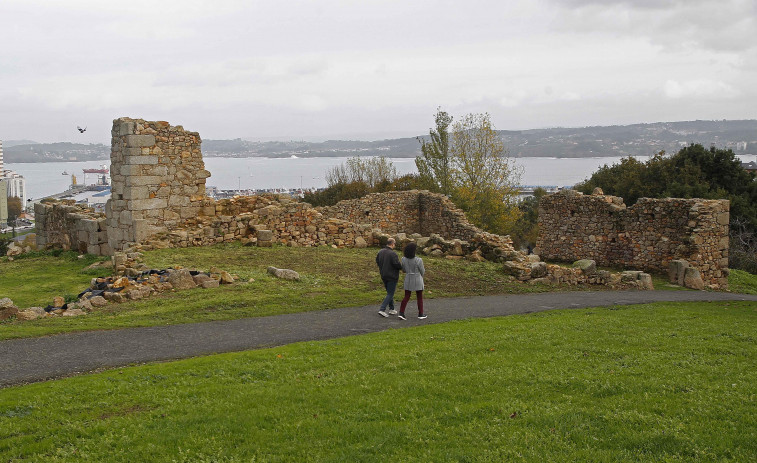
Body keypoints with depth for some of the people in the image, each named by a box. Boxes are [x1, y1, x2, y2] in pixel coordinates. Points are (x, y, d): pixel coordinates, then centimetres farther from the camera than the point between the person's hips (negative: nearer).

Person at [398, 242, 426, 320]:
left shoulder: (404, 259, -7)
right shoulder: (418, 260, -20)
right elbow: (422, 271, -7)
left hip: (408, 280, 4)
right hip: (417, 280, -4)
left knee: (406, 297, 10)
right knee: (420, 297, 11)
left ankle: (401, 313, 1)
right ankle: (421, 314, 18)